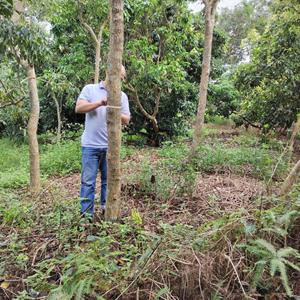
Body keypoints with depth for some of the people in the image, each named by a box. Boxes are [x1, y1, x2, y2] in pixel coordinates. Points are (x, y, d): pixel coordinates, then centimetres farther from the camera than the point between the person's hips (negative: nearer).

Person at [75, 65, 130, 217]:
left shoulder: (122, 95, 11)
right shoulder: (90, 89, 5)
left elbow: (126, 119, 5)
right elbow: (79, 108, -7)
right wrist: (99, 103, -18)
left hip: (110, 146, 3)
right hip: (90, 145, -2)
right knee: (88, 181, 2)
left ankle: (107, 209, 25)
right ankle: (86, 214, 11)